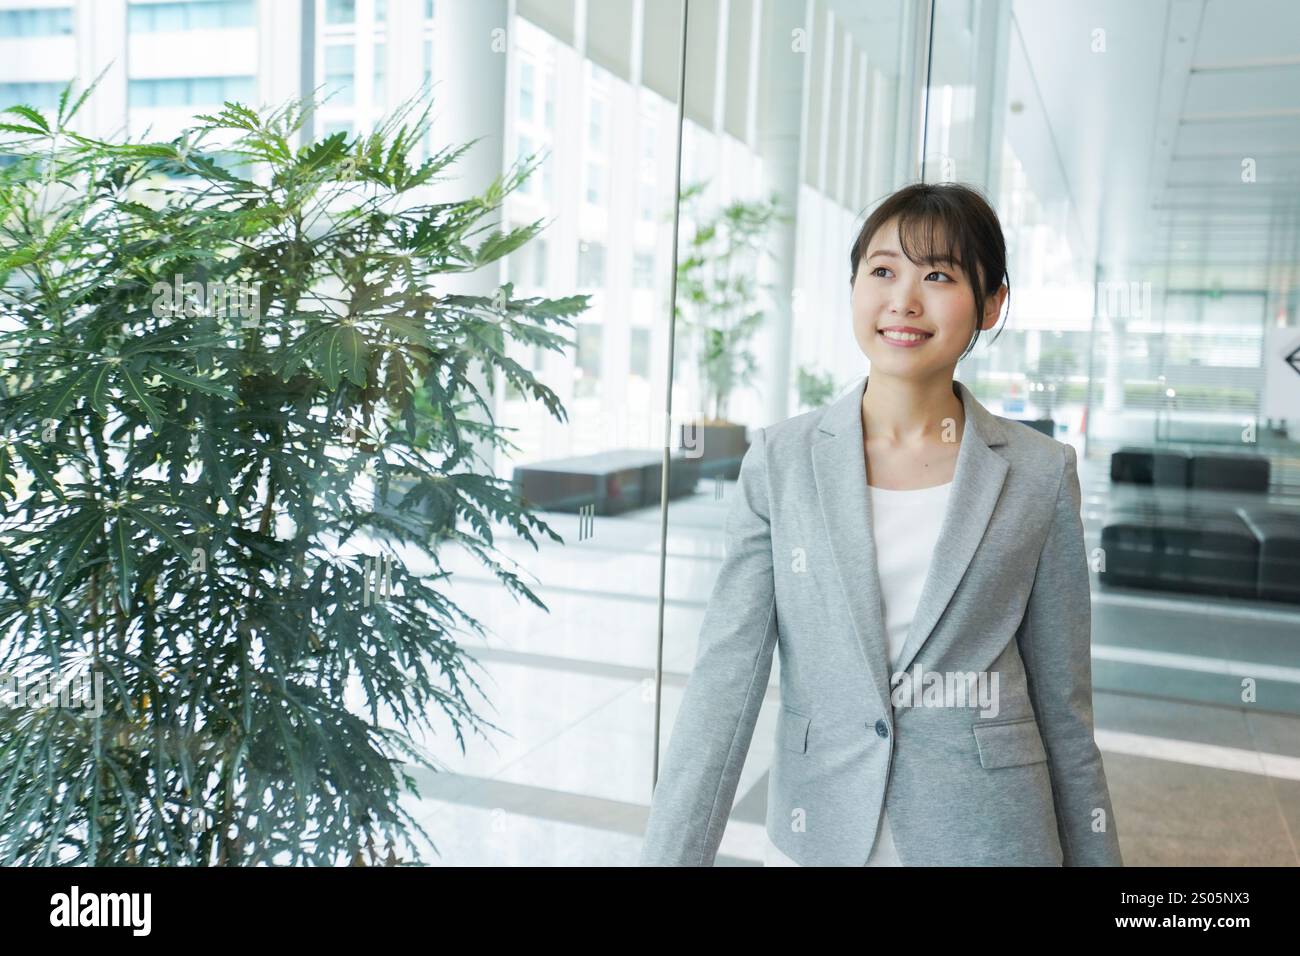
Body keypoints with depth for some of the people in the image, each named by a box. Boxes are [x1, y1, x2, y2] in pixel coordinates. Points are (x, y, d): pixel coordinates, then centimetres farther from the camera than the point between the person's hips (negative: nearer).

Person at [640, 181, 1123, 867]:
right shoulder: (779, 460, -6)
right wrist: (670, 854, -15)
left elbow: (1063, 705, 1)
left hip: (985, 835, 0)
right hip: (816, 836, 1)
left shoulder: (1039, 474, -5)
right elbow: (725, 680, -10)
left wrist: (1095, 854, 5)